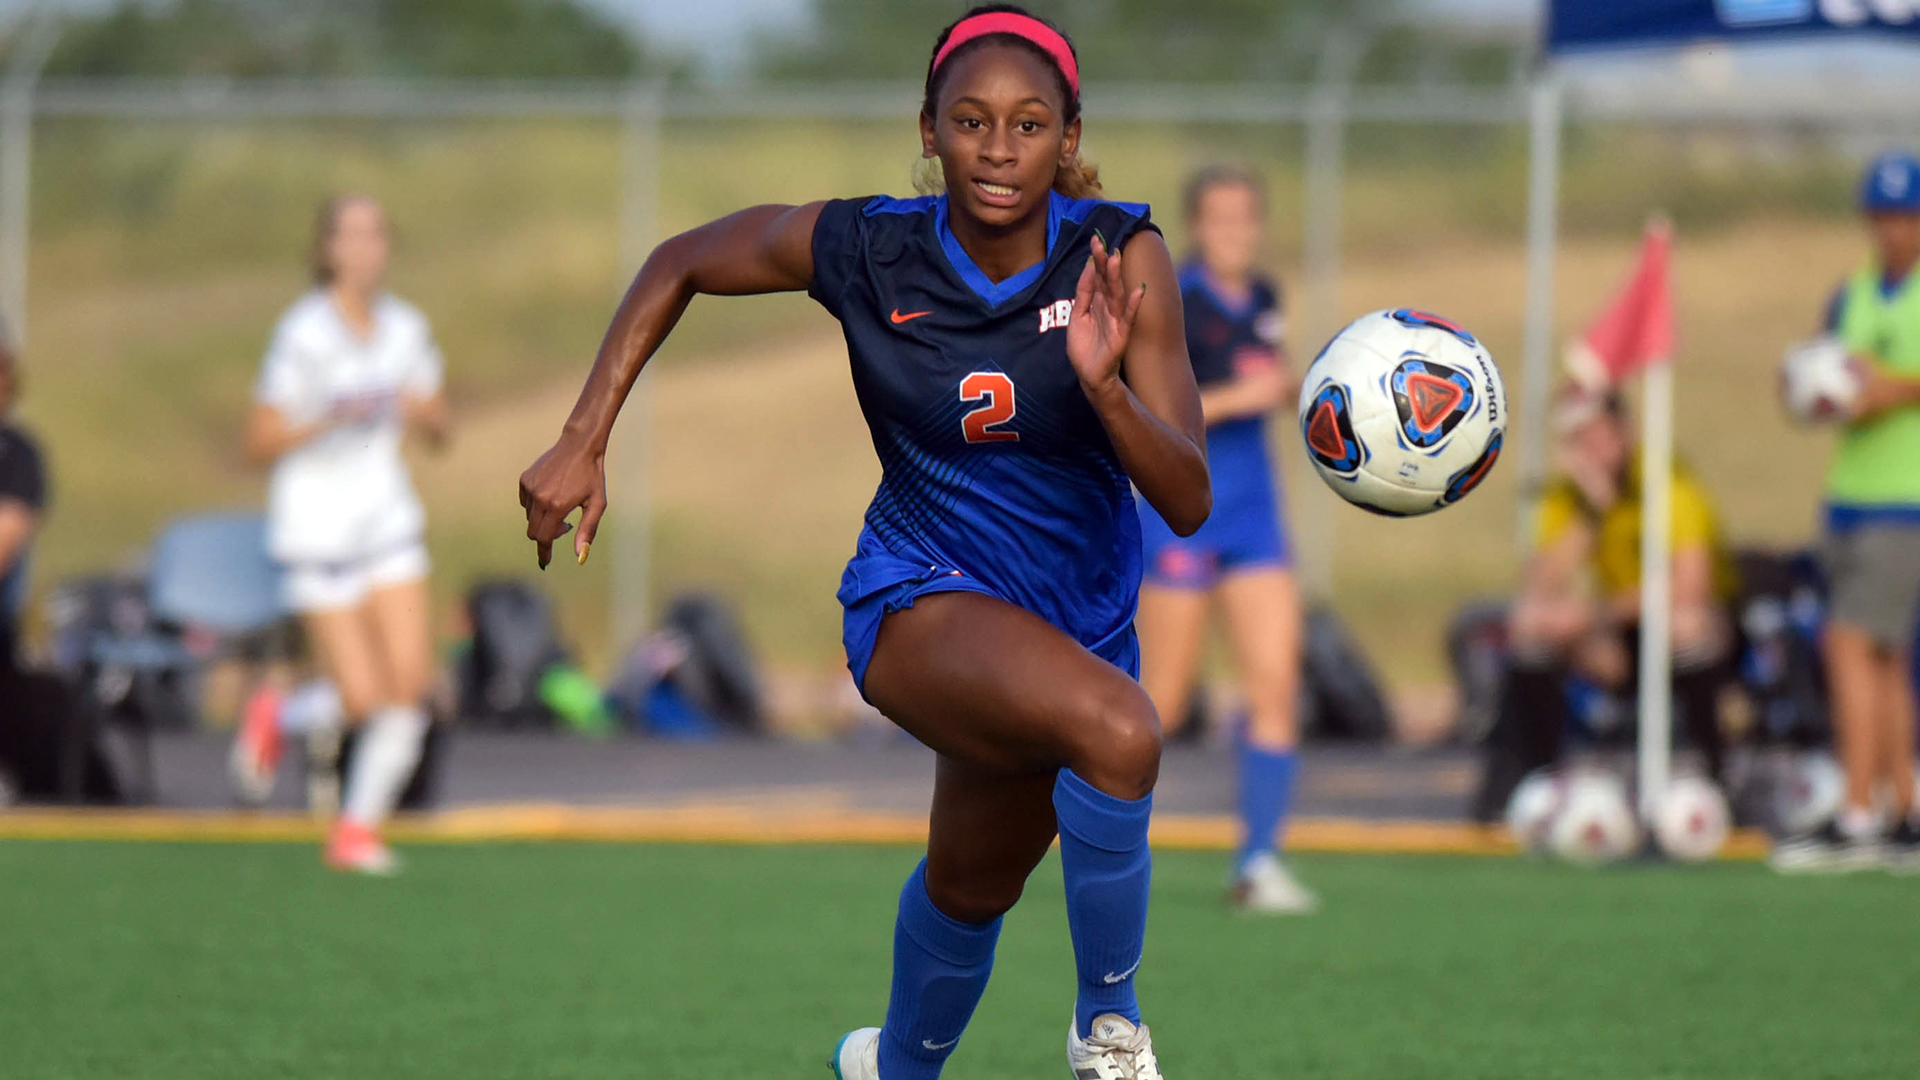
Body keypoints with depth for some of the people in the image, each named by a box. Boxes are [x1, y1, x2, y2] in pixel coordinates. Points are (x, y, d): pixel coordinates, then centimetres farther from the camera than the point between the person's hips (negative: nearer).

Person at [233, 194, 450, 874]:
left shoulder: (406, 328, 5)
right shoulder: (303, 334, -13)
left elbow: (439, 430, 14)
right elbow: (260, 444, -13)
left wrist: (423, 412, -9)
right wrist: (330, 419, -27)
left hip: (388, 521, 5)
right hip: (317, 529, -5)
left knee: (410, 684, -7)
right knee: (362, 700, -9)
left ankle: (358, 829, 8)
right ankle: (275, 717, 24)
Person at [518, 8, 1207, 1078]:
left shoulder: (1124, 257, -17)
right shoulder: (862, 248, -17)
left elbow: (1189, 501, -20)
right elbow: (678, 266, 2)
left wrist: (1105, 386, -37)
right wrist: (585, 445, -4)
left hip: (1081, 623, 3)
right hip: (921, 598, -3)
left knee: (973, 887, 24)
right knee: (1119, 730, -33)